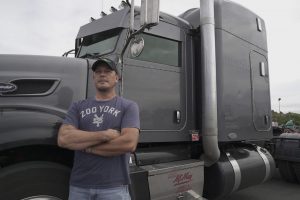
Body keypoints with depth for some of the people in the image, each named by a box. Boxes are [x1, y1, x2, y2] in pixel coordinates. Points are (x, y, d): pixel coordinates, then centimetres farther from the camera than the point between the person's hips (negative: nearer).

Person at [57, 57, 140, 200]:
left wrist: (86, 146, -8)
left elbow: (129, 143, -15)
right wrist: (104, 135, -13)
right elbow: (63, 139, -6)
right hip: (79, 186, 3)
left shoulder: (128, 106, -2)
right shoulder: (78, 107, 6)